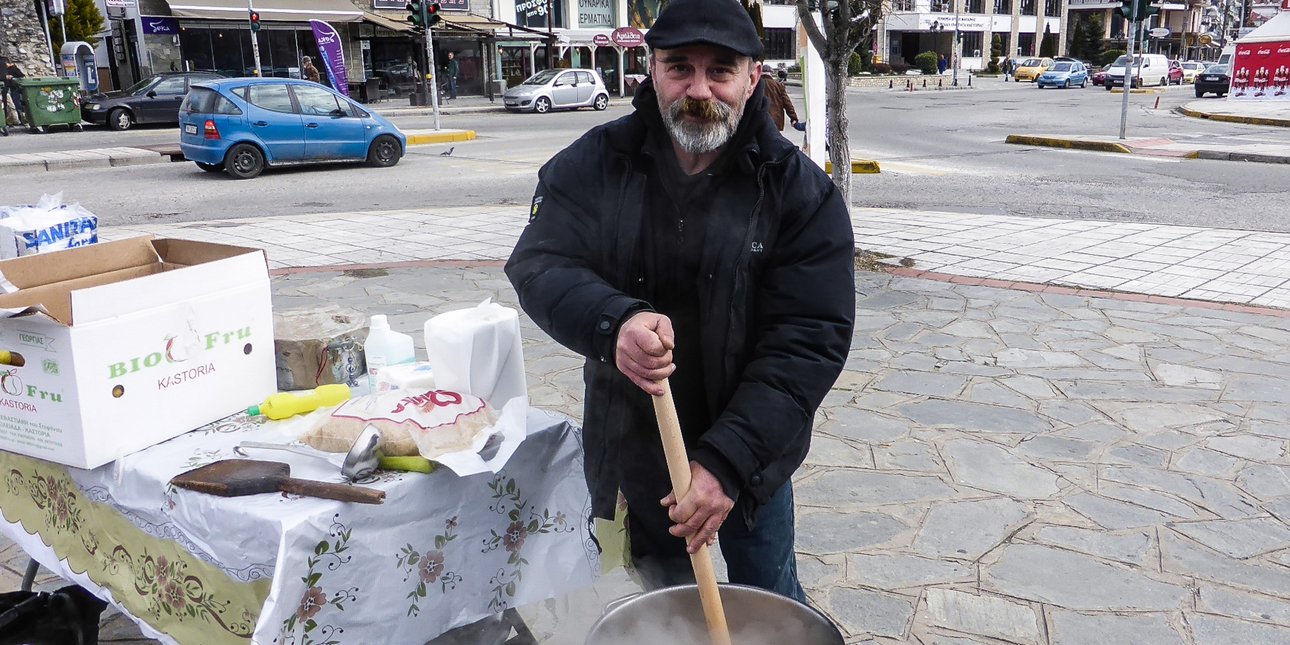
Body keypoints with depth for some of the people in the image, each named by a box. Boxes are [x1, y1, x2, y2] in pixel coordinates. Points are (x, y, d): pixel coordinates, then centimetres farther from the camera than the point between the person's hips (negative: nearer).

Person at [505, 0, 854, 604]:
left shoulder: (801, 191, -15)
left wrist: (730, 461, -29)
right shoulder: (596, 163, -8)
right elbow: (537, 264, -15)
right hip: (630, 449, 2)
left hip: (748, 451, -1)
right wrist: (613, 322, -38)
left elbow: (811, 340, -19)